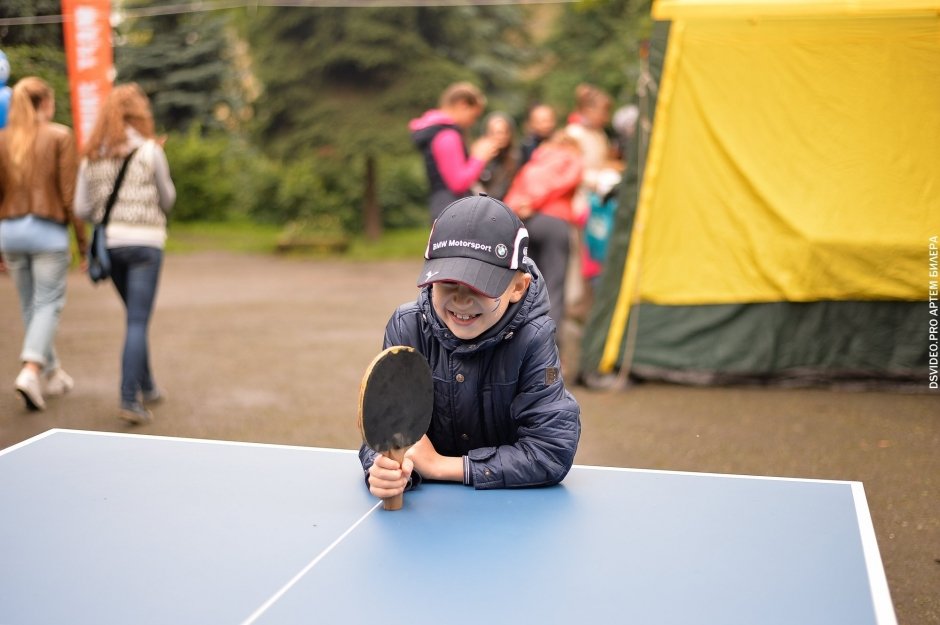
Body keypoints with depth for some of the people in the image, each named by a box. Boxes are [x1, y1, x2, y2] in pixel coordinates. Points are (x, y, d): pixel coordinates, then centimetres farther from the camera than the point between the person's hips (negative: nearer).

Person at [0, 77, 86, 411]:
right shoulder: (60, 136, -5)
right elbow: (69, 194, -8)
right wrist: (83, 241, -2)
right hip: (48, 229, -4)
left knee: (30, 306, 13)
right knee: (48, 304, 1)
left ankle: (52, 373, 23)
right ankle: (31, 370, -16)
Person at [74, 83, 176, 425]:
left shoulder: (92, 157, 4)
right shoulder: (150, 150, -8)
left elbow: (82, 208, 3)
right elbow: (167, 200, 2)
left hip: (109, 243, 5)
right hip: (145, 242, -5)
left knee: (136, 318, 20)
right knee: (138, 323, -4)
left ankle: (147, 387, 30)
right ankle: (130, 399, -8)